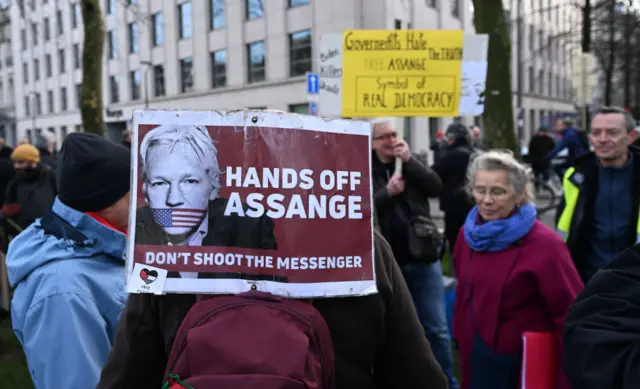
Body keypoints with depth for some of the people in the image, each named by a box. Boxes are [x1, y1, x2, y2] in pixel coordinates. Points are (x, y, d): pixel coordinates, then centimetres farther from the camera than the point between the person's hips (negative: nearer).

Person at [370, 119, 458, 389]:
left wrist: (409, 160, -13)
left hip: (422, 259, 2)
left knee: (436, 328, 7)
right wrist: (387, 192, -20)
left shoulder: (410, 163, 9)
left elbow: (436, 187, -7)